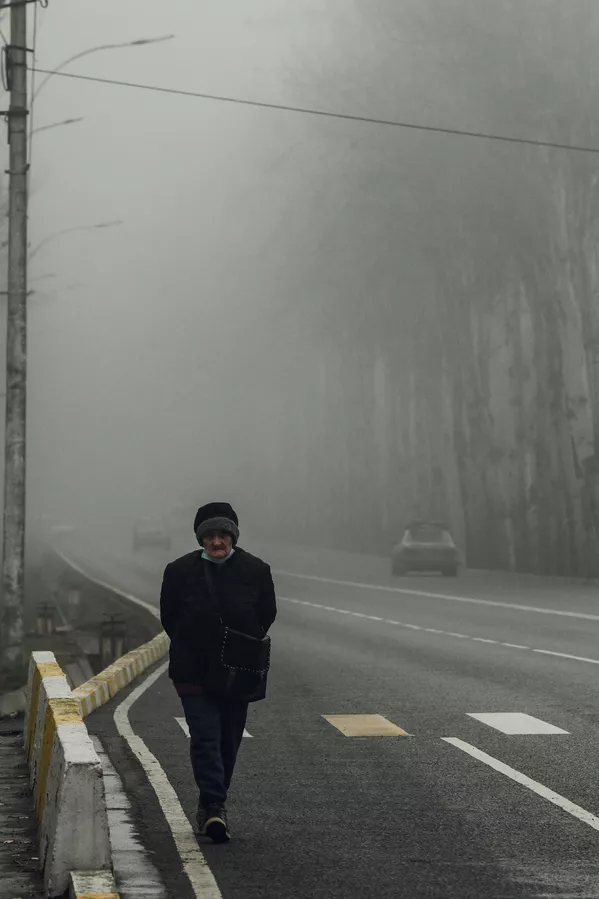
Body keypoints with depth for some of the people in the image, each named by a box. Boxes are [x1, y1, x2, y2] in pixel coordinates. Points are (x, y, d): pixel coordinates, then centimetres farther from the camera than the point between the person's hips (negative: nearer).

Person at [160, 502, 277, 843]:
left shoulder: (255, 570, -1)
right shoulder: (181, 571, -3)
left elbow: (267, 615, 9)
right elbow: (169, 617, 7)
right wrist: (190, 646, 1)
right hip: (194, 671, -2)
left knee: (229, 739, 10)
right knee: (205, 738, -13)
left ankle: (211, 805, 26)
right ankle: (214, 806, -15)